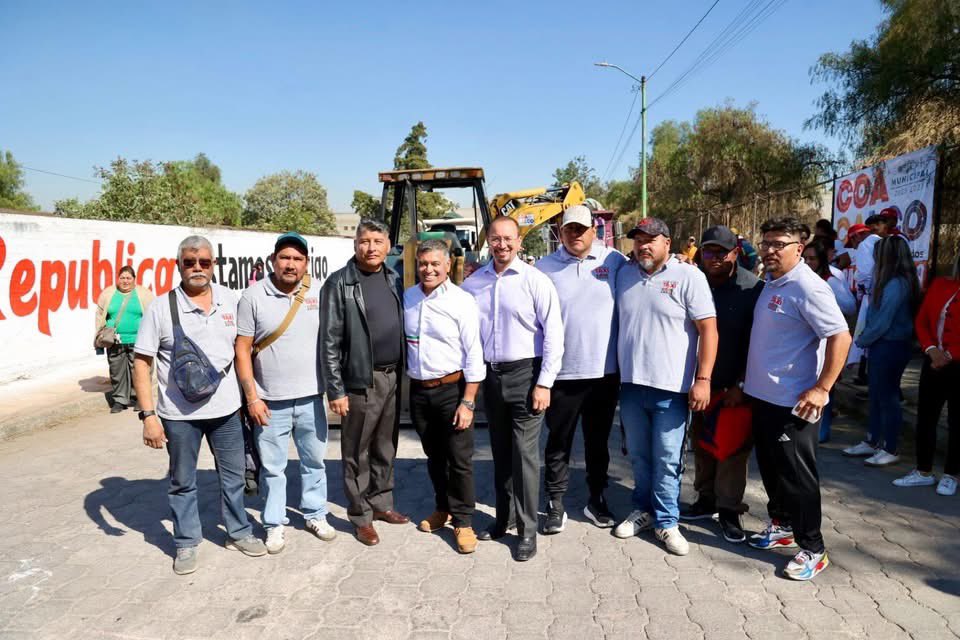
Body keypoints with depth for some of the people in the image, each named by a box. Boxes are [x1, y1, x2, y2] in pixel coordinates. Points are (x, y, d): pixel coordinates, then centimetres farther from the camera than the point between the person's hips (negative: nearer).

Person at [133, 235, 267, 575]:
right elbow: (141, 363, -6)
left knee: (234, 476, 15)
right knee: (183, 482, 12)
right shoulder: (161, 308, -8)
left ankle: (239, 533, 32)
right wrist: (148, 415, -12)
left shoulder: (230, 300, 1)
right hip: (179, 414, -3)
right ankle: (186, 543, 29)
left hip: (226, 408, 3)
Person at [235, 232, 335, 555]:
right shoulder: (253, 296, -6)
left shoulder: (318, 295, 0)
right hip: (270, 401, -2)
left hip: (310, 397, 2)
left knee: (314, 461, 15)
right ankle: (274, 524, 25)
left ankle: (315, 515, 32)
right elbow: (242, 349, -5)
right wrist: (252, 397, -8)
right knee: (272, 467, 10)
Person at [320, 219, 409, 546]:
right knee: (358, 452, 6)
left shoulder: (394, 279, 9)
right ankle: (361, 516, 19)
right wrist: (335, 390, -13)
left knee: (385, 448, 16)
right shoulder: (339, 284, -8)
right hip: (361, 381, -5)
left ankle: (381, 503, 31)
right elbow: (330, 341, -10)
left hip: (394, 377, 5)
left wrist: (405, 372, 10)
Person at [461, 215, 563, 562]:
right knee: (500, 451, 15)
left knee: (524, 454, -2)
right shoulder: (473, 283, 5)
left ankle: (527, 530, 11)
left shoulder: (535, 281, -8)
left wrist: (544, 383, -12)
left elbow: (554, 334, -9)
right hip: (490, 374, 5)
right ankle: (504, 517, 31)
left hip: (524, 374, -4)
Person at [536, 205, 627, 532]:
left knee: (598, 442, 16)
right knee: (558, 443, 10)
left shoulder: (615, 262, -1)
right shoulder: (544, 267, -1)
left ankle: (596, 500, 33)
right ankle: (555, 505, 24)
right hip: (561, 373, -1)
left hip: (605, 372, 1)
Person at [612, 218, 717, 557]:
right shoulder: (624, 275, 9)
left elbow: (708, 329, -9)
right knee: (638, 456, 16)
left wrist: (702, 379, -14)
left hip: (671, 388, -4)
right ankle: (643, 509, 33)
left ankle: (666, 521, 20)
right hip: (630, 384, 5)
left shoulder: (688, 277, -6)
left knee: (667, 460, 4)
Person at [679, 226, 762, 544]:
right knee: (702, 443, 13)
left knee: (734, 448, 4)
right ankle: (706, 499, 29)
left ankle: (729, 509, 19)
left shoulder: (752, 288, -10)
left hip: (736, 386, -3)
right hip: (701, 381, 4)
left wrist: (742, 385, -12)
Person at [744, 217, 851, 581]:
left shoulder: (806, 287, -16)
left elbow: (840, 337, -21)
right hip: (764, 396, 8)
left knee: (797, 476, 2)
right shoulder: (772, 284, 10)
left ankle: (812, 550, 17)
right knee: (770, 468, 19)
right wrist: (751, 380, 16)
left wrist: (821, 389, -23)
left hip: (793, 402, -8)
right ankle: (781, 526, 37)